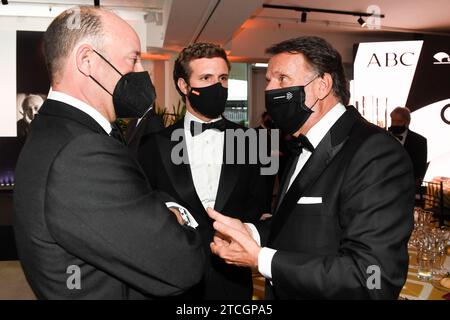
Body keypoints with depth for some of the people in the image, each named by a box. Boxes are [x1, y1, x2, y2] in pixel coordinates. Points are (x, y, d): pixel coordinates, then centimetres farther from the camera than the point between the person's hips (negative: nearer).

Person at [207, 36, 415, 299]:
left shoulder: (376, 153, -24)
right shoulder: (305, 147, 4)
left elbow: (372, 278, -30)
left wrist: (260, 257, -26)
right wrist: (251, 231, -9)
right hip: (283, 291, 8)